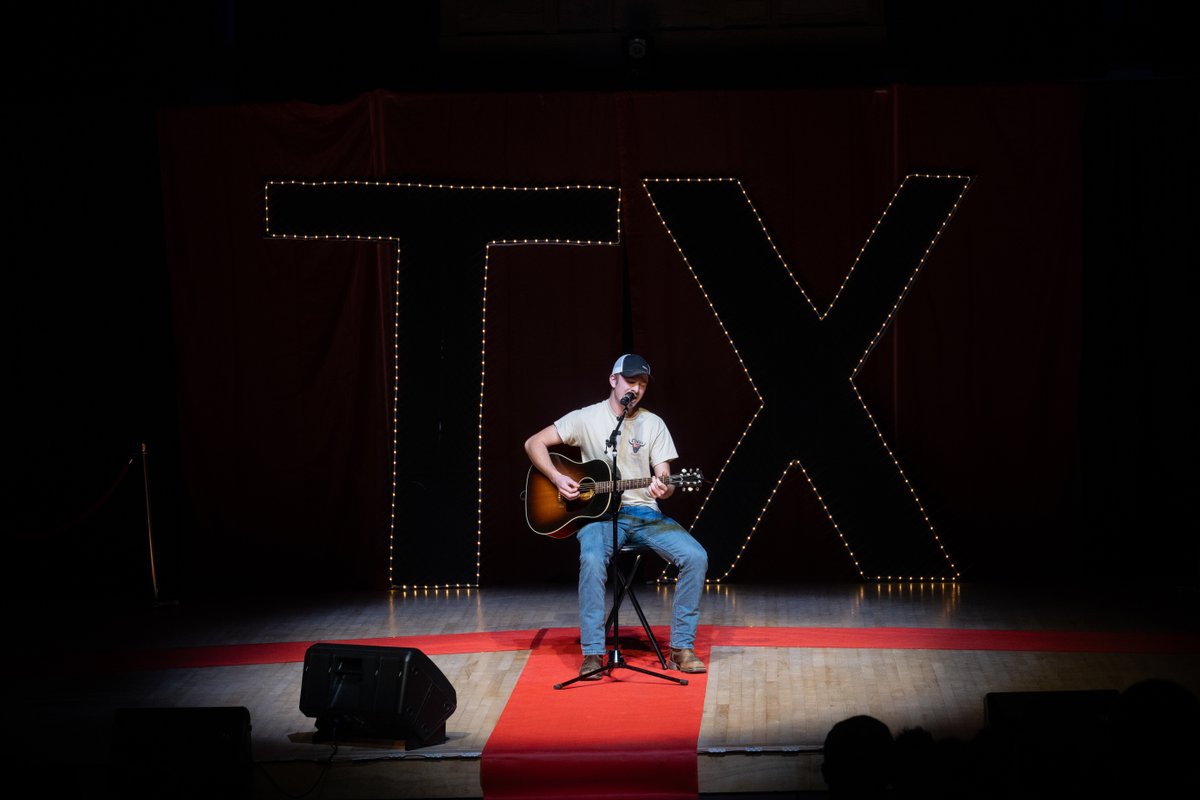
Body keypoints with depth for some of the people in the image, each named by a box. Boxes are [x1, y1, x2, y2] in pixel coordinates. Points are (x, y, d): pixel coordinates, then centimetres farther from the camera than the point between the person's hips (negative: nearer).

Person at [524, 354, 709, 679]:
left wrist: (663, 489, -20)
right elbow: (534, 443, 2)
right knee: (592, 559, -37)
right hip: (600, 514, -3)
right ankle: (592, 653, -28)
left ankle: (681, 648, -12)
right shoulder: (587, 418, 2)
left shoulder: (653, 424, 9)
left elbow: (664, 478, 5)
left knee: (696, 557, -21)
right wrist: (557, 478, -12)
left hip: (645, 514, 3)